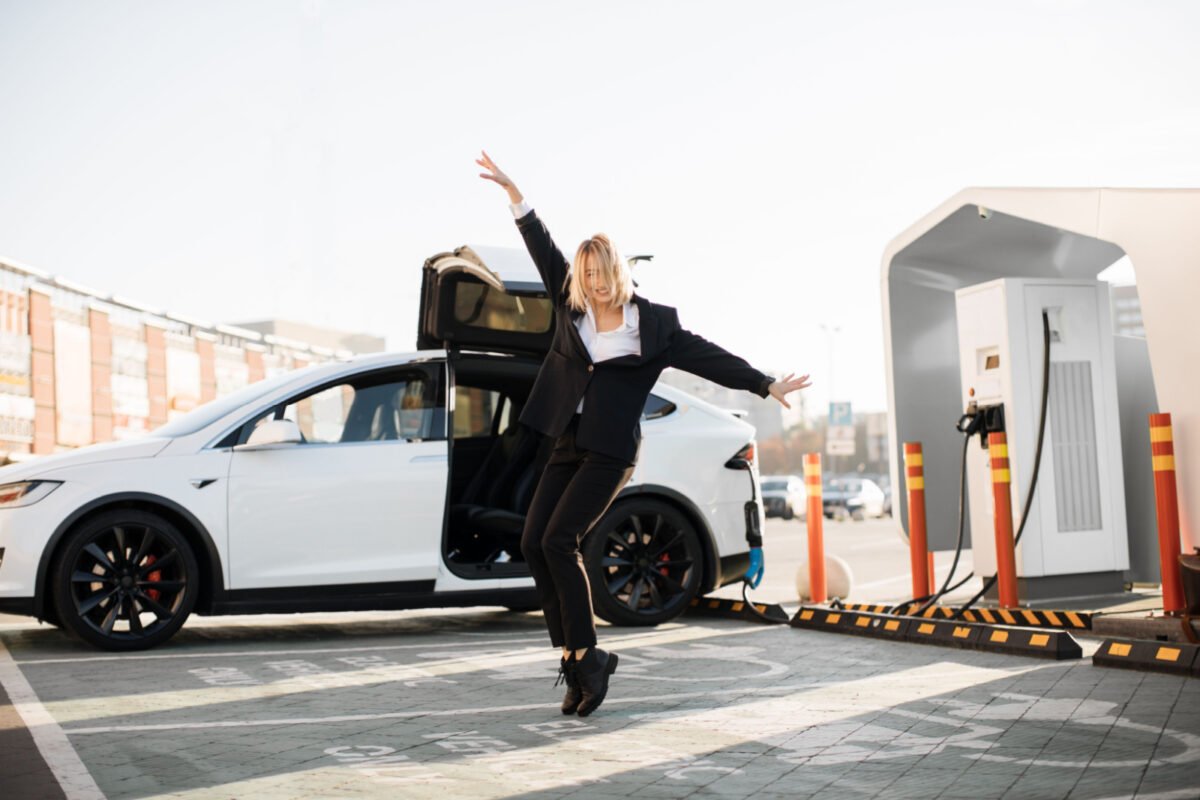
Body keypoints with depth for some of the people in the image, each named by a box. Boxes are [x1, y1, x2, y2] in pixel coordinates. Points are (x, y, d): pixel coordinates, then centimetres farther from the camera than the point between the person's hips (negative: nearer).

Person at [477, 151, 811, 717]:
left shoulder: (653, 324, -2)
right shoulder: (572, 307, 8)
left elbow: (707, 357, -3)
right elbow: (543, 251, 10)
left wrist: (765, 385, -7)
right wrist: (513, 193, 9)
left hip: (610, 450, -5)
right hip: (567, 445, 5)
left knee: (558, 541, -18)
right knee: (533, 543, -5)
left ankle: (586, 658, -6)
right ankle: (574, 659, 3)